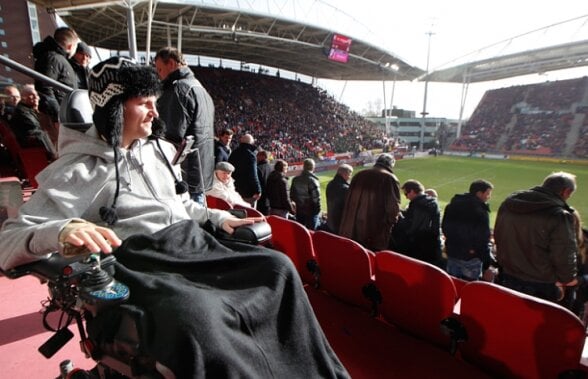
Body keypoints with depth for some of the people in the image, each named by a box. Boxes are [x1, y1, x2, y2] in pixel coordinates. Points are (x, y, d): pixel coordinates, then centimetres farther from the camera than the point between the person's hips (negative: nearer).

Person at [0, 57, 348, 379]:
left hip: (193, 245, 7)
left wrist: (219, 218, 15)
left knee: (278, 267, -11)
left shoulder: (160, 150, 18)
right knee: (197, 316, -39)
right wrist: (62, 230, -31)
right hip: (143, 264, -6)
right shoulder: (79, 170, -2)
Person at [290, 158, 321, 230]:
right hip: (311, 211, -6)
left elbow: (292, 196, 6)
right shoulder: (313, 180, -18)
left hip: (299, 210, 6)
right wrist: (318, 209, -5)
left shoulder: (295, 179, 1)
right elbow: (316, 198, -18)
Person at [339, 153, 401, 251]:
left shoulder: (359, 175, 11)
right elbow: (393, 209, -12)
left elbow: (348, 202, 15)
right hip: (376, 234, -5)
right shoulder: (390, 179, -7)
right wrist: (389, 225, 7)